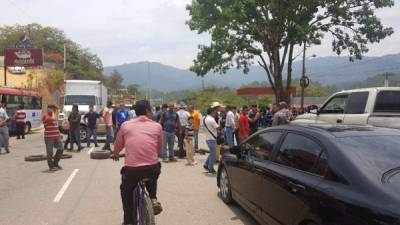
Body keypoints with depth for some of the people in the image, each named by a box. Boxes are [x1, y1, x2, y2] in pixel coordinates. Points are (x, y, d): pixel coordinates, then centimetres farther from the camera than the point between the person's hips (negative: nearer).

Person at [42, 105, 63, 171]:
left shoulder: (53, 115, 17)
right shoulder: (45, 116, -10)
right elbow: (52, 119, -28)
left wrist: (59, 134, 22)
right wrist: (53, 113, -12)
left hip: (56, 137, 8)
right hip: (49, 137, -8)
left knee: (60, 149, 10)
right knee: (50, 152, 1)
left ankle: (55, 163, 26)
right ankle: (51, 166, 12)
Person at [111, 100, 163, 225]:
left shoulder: (125, 125, 5)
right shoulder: (157, 126, 5)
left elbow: (118, 145, 20)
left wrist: (115, 155, 42)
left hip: (131, 169, 0)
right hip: (153, 168, 1)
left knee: (126, 191, 28)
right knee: (152, 180, 37)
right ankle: (153, 199, 17)